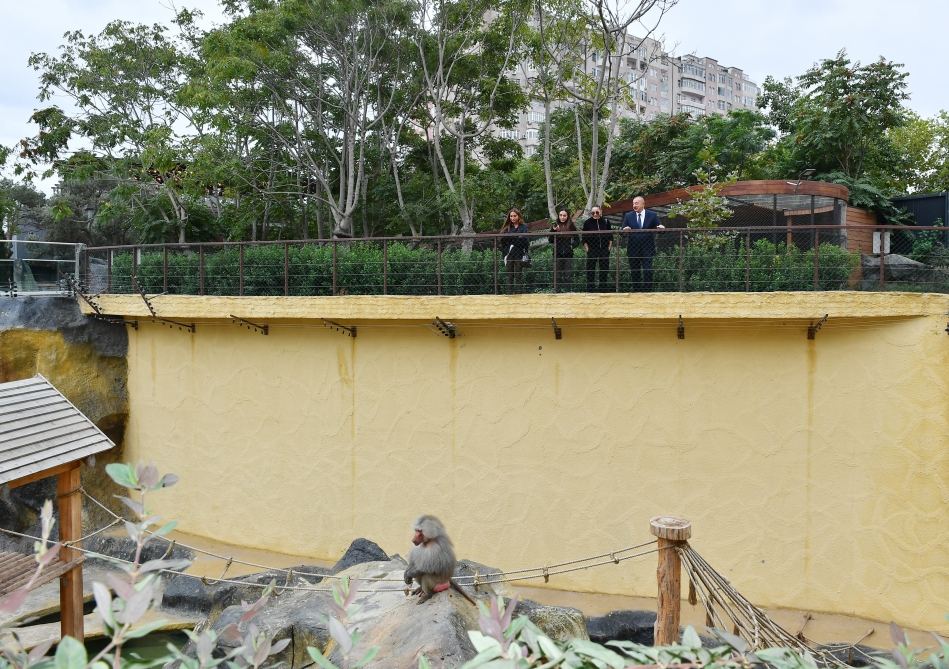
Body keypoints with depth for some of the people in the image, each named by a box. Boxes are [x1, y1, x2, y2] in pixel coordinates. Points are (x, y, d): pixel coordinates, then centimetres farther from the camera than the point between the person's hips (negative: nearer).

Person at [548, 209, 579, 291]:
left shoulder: (571, 226, 2)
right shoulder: (555, 226, 3)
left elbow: (577, 240, 9)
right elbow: (551, 241, -2)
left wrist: (572, 245, -8)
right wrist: (553, 231, -15)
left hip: (568, 254, 0)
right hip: (557, 254, 0)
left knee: (568, 275, 1)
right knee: (557, 275, 2)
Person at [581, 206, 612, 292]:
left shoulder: (606, 222, 8)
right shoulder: (587, 223, 3)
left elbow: (610, 236, 12)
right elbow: (584, 237, 3)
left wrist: (610, 246, 5)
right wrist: (586, 248, -4)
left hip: (604, 249, 2)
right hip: (592, 249, -2)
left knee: (604, 269, 5)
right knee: (591, 269, -3)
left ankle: (603, 287, 13)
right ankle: (590, 287, 3)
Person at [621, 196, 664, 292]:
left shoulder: (652, 215, 4)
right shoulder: (628, 216, 6)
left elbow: (659, 228, 3)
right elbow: (623, 231, 3)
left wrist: (661, 228, -20)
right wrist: (625, 230, -20)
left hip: (647, 249, -2)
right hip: (633, 249, 2)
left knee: (648, 272, -7)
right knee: (634, 273, 7)